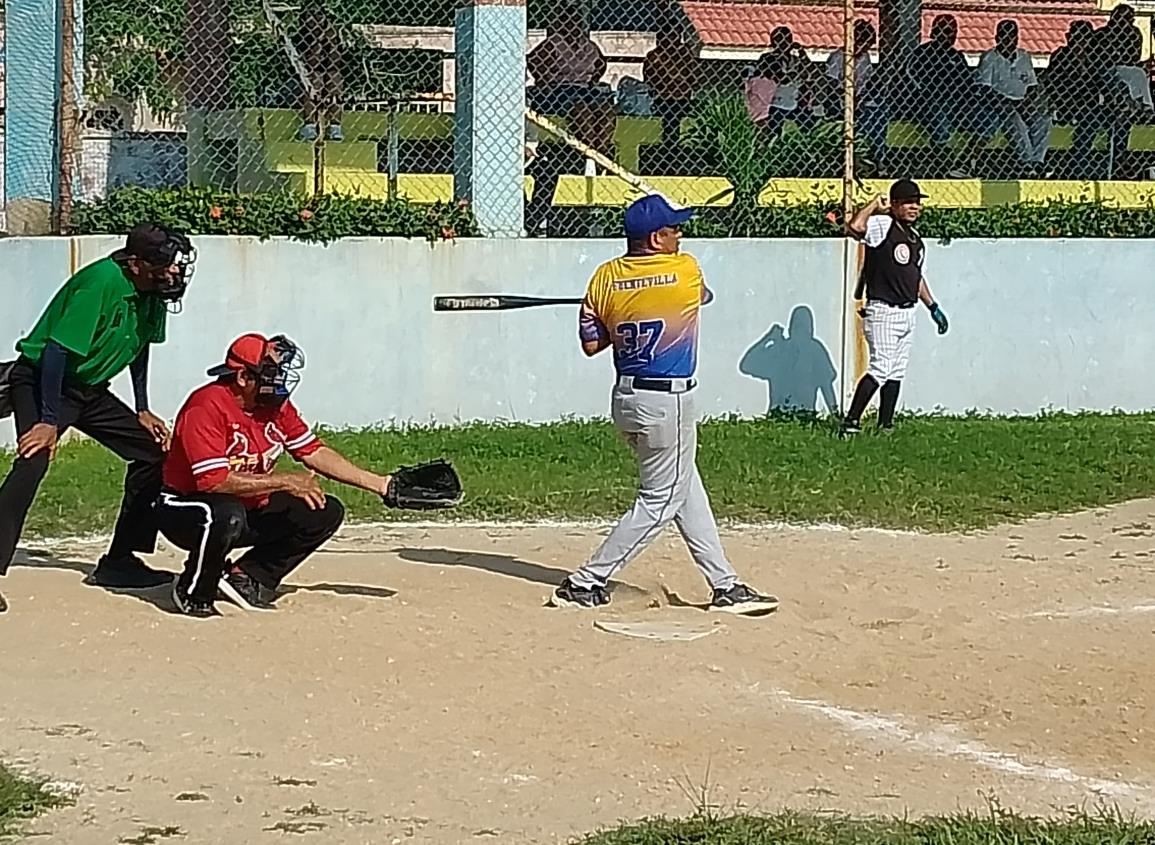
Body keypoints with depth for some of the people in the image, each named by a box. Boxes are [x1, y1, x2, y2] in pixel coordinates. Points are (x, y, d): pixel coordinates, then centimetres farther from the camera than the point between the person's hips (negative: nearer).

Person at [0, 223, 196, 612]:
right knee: (33, 461, -29)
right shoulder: (103, 282, -28)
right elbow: (56, 350, -28)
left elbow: (139, 345, 17)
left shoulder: (153, 293, -2)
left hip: (88, 389, 9)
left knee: (154, 449, 7)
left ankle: (118, 561, 15)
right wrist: (49, 421, -27)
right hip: (40, 380, -9)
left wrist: (142, 411, 16)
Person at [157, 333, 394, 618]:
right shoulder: (206, 407, -24)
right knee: (227, 515, -42)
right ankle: (194, 594, -14)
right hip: (183, 509, -8)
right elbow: (215, 480, -32)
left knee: (327, 512, 0)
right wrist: (286, 481, -26)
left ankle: (247, 578, 3)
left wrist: (379, 484, 2)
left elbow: (315, 453, 7)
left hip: (251, 512, 8)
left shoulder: (277, 406, 0)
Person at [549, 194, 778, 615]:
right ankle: (586, 583, 0)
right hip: (667, 402, -7)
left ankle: (726, 586, 19)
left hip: (626, 399, 7)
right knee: (660, 501, 2)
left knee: (688, 494, 16)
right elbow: (705, 296, 12)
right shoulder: (685, 270, -12)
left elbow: (591, 343, 3)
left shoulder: (606, 277, 1)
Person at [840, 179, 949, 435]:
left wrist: (932, 307, 24)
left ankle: (885, 424, 15)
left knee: (896, 371, 10)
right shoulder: (882, 226, -11)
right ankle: (851, 421, -9)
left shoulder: (915, 237, 15)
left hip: (908, 313, 9)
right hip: (883, 311, -9)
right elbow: (855, 227, -32)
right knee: (880, 368, -14)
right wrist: (875, 205, -16)